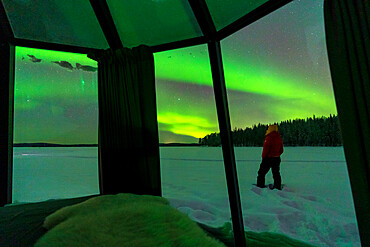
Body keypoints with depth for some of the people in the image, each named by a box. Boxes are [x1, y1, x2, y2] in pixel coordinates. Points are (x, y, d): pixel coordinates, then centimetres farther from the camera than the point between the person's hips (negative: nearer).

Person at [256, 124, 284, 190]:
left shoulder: (269, 138, -16)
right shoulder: (279, 138, 7)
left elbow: (266, 149, -17)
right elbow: (281, 150, 14)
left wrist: (263, 157, -5)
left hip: (268, 158, -7)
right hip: (277, 159, 7)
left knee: (262, 172, 5)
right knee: (276, 173, 14)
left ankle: (260, 185, 8)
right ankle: (278, 186, 16)